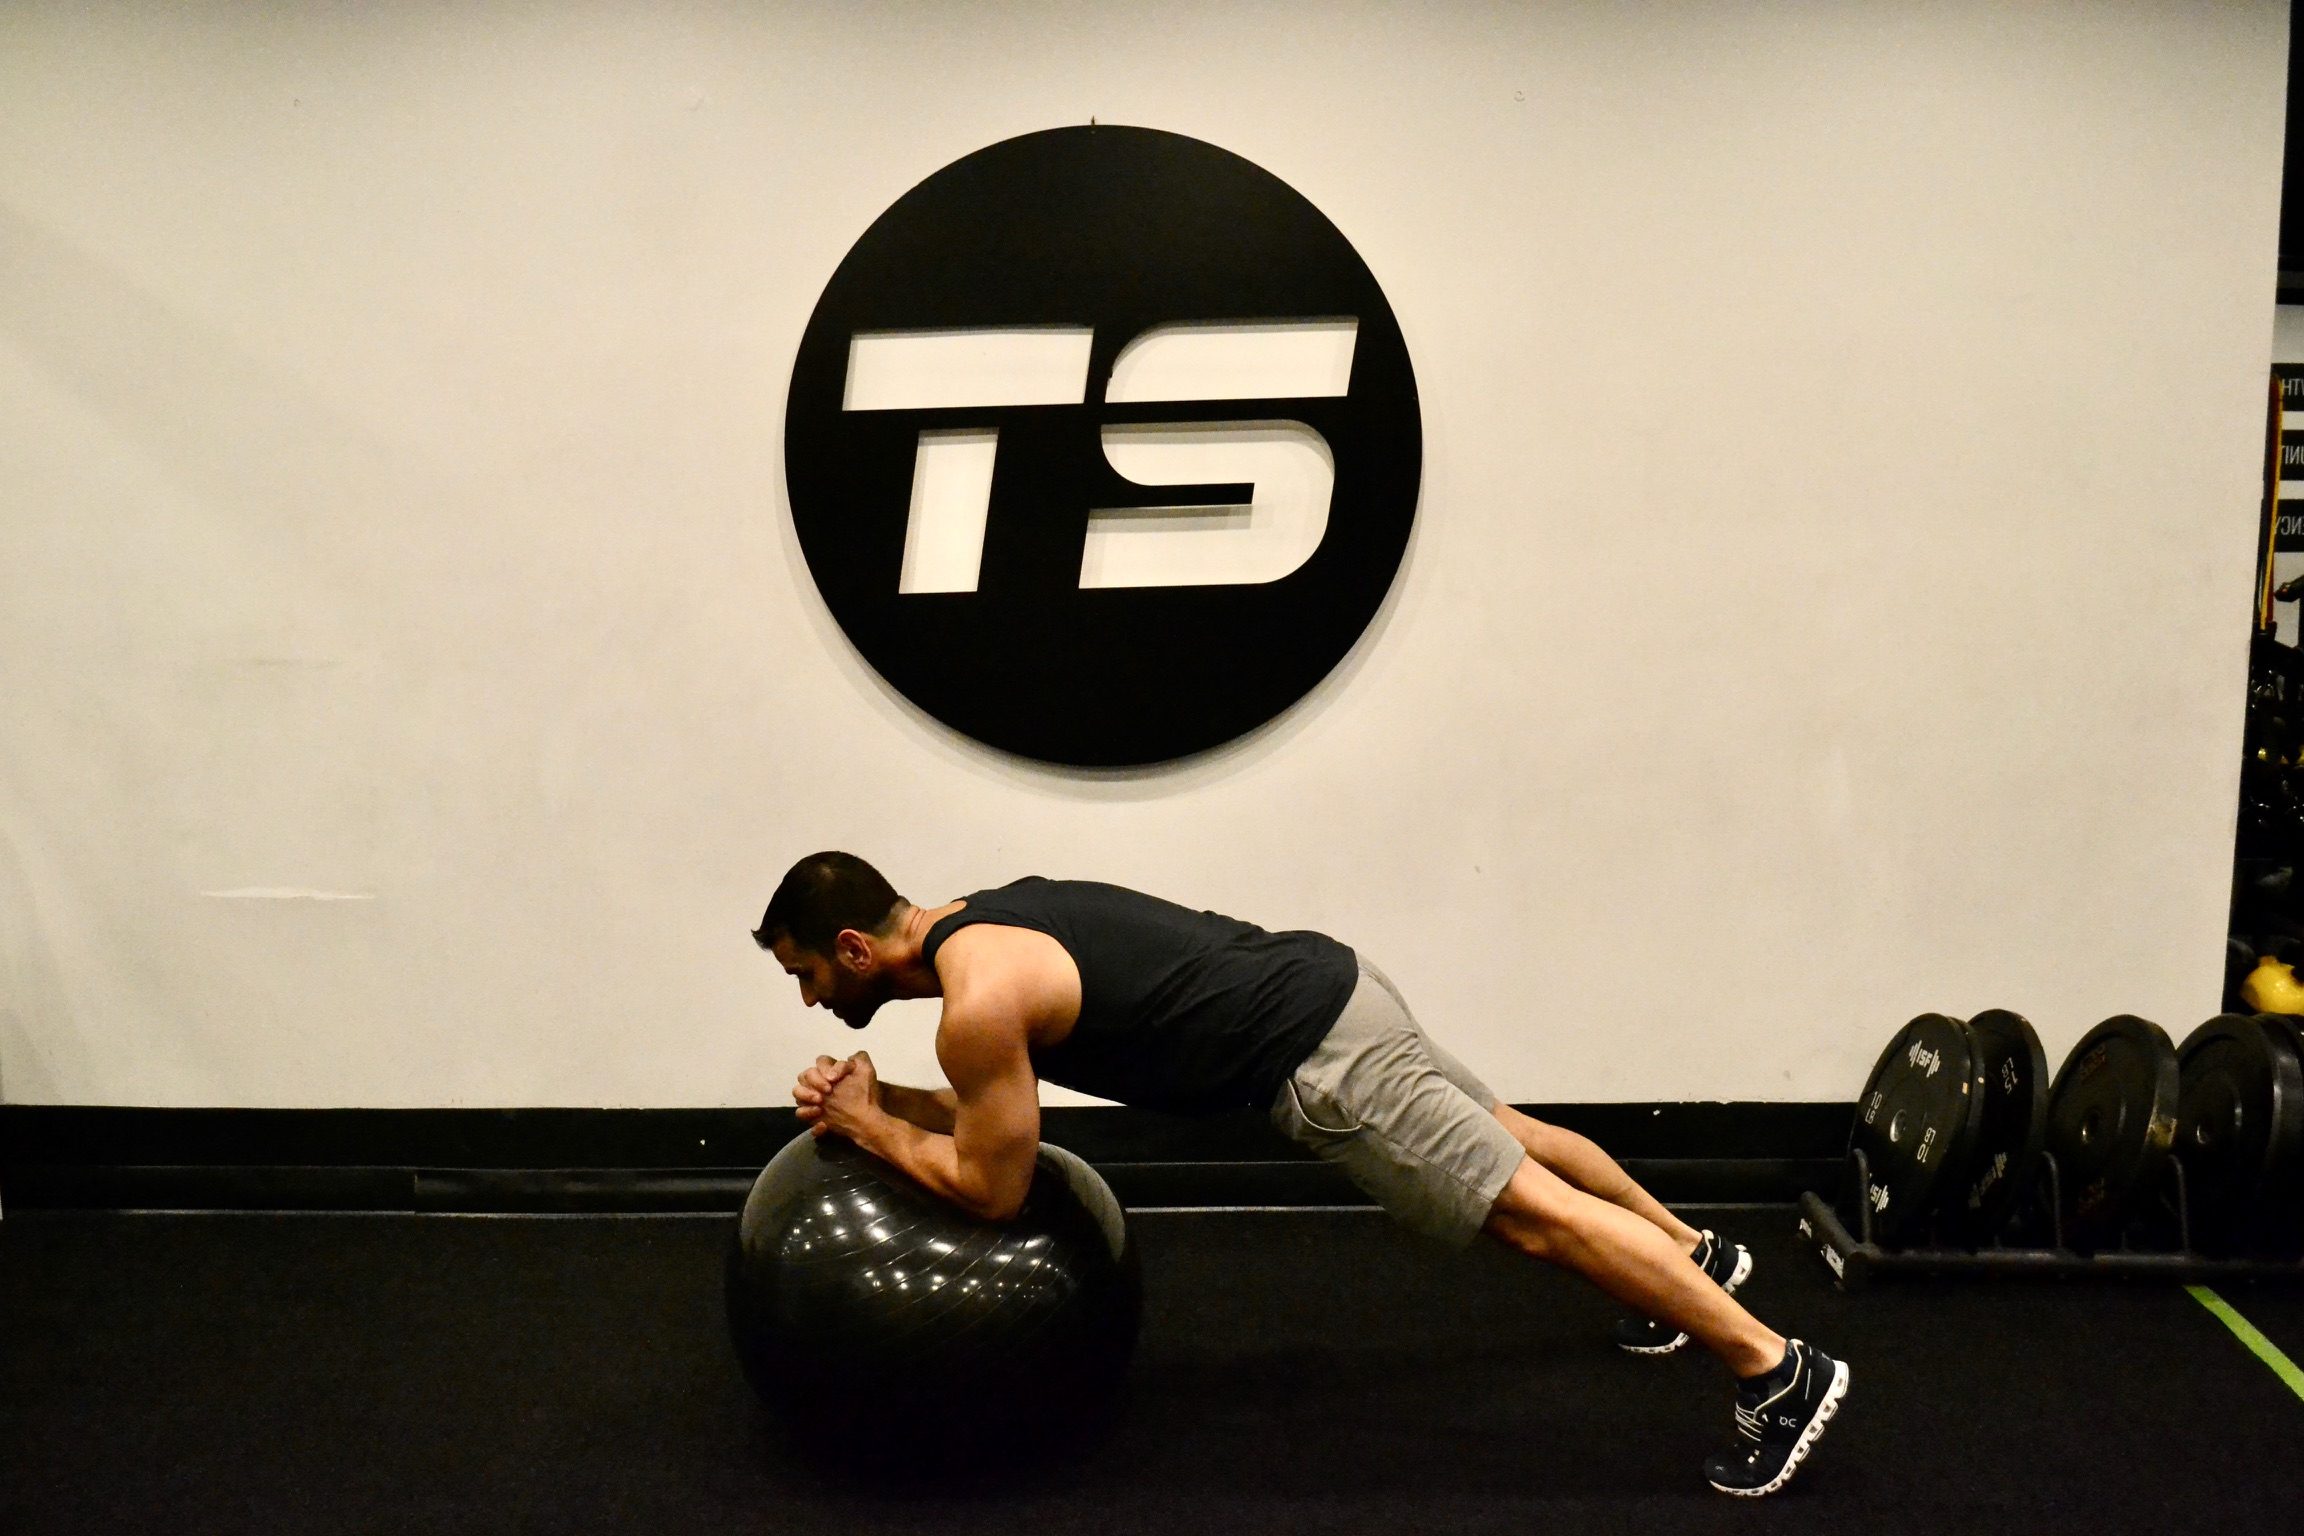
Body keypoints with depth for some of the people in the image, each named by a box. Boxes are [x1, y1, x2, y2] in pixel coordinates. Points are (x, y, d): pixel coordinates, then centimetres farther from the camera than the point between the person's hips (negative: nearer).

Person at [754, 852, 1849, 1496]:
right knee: (1500, 1137, 25)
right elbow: (1003, 1112, 22)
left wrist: (873, 1130, -3)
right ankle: (1691, 1249, 46)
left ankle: (1775, 1369, 3)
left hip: (1312, 1058, -10)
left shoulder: (978, 1001, -20)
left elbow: (993, 1186, -15)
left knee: (1526, 1207, -4)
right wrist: (882, 1098, 9)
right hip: (1322, 988, 10)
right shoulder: (973, 925, 11)